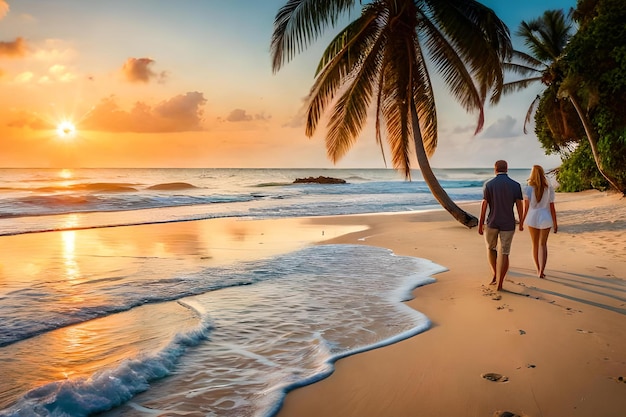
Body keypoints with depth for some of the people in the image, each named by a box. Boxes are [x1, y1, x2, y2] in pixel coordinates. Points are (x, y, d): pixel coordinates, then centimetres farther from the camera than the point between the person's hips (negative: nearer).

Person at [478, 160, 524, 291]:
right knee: (504, 253, 7)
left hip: (492, 223, -1)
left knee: (491, 248, 23)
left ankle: (495, 275, 14)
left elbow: (484, 205, -8)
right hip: (508, 224, 1)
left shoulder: (488, 184, -7)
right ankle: (499, 283, 5)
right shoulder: (515, 185, -4)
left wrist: (480, 224, -1)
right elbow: (519, 205, -3)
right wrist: (521, 223, 10)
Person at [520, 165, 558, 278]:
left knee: (535, 244, 14)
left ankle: (539, 270, 24)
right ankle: (541, 271, -8)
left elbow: (526, 208, -10)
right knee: (543, 245, 7)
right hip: (545, 218, 0)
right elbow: (552, 207, -4)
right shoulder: (549, 189, -6)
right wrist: (555, 223, 4)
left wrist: (521, 221, -1)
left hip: (532, 218, 0)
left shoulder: (528, 189, -10)